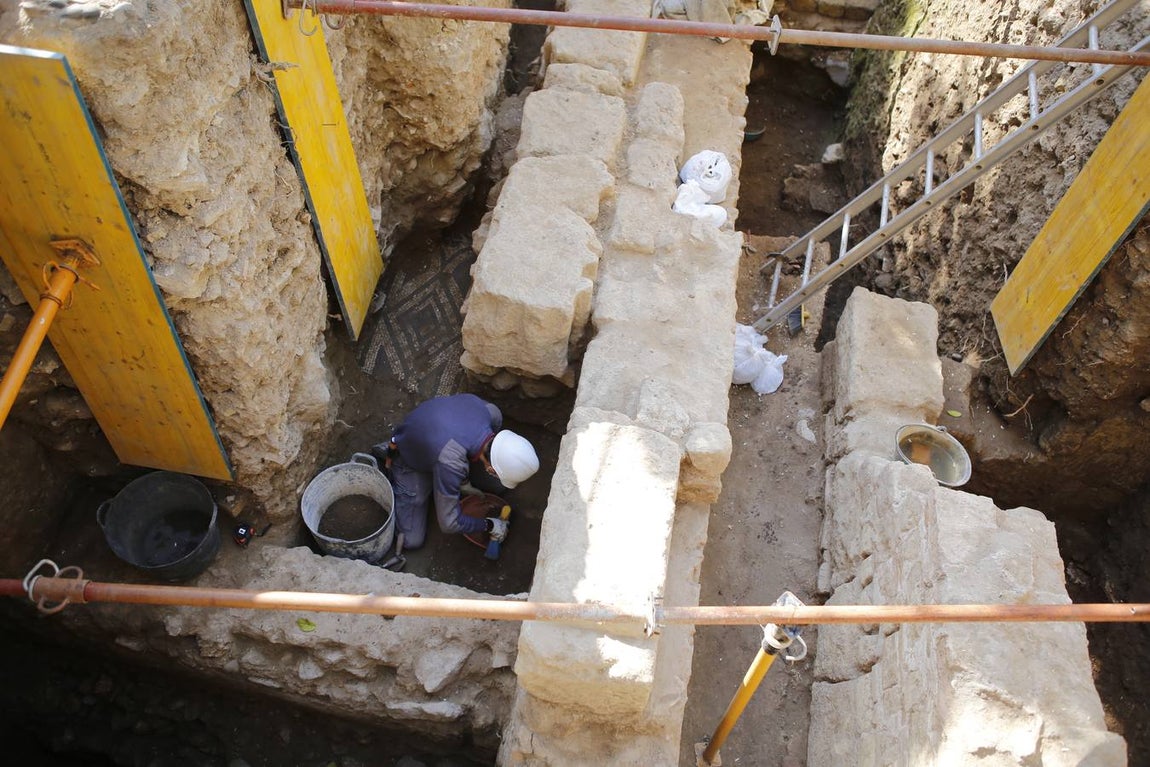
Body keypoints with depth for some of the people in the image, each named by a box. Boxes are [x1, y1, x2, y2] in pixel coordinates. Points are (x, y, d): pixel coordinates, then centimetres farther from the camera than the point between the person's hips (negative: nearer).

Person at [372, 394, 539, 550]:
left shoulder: (492, 413, -31)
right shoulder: (451, 465, -46)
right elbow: (449, 522, -33)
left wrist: (464, 480, 2)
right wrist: (489, 525, -19)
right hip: (412, 462, -5)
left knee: (499, 487, 6)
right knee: (412, 540, -4)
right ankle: (392, 474, 14)